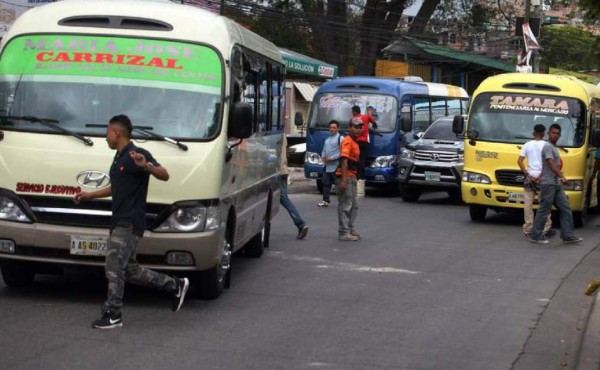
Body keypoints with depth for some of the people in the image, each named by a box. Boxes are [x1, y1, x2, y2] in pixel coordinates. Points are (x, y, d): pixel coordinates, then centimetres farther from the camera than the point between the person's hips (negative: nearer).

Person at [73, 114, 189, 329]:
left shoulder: (137, 154, -13)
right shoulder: (118, 158, 17)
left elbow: (164, 175, -23)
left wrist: (146, 166, -41)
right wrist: (89, 195, 29)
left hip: (130, 224, -10)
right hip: (119, 222, 10)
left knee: (114, 267, -11)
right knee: (128, 269, 13)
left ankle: (112, 315, -6)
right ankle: (175, 285, 22)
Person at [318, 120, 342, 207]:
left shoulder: (340, 138, -5)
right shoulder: (327, 139, 20)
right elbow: (324, 150, 27)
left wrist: (332, 158, -17)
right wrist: (323, 156, 5)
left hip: (336, 166, -8)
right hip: (327, 165, 8)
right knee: (326, 183, 7)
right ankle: (325, 200, 13)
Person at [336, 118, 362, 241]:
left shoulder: (355, 142, 17)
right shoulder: (347, 141, -15)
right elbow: (344, 160, -23)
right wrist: (343, 180, -29)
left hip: (352, 177, 10)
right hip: (345, 177, -10)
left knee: (354, 205, 17)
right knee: (345, 206, -6)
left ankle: (350, 229, 26)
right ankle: (344, 233, -3)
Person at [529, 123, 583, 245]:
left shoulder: (554, 147, 19)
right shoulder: (548, 146, -12)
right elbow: (551, 164, -24)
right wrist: (562, 177, -32)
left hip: (556, 184, 10)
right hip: (548, 184, -10)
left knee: (565, 209, 5)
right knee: (544, 211, -4)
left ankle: (568, 236, 5)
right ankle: (536, 236, 4)